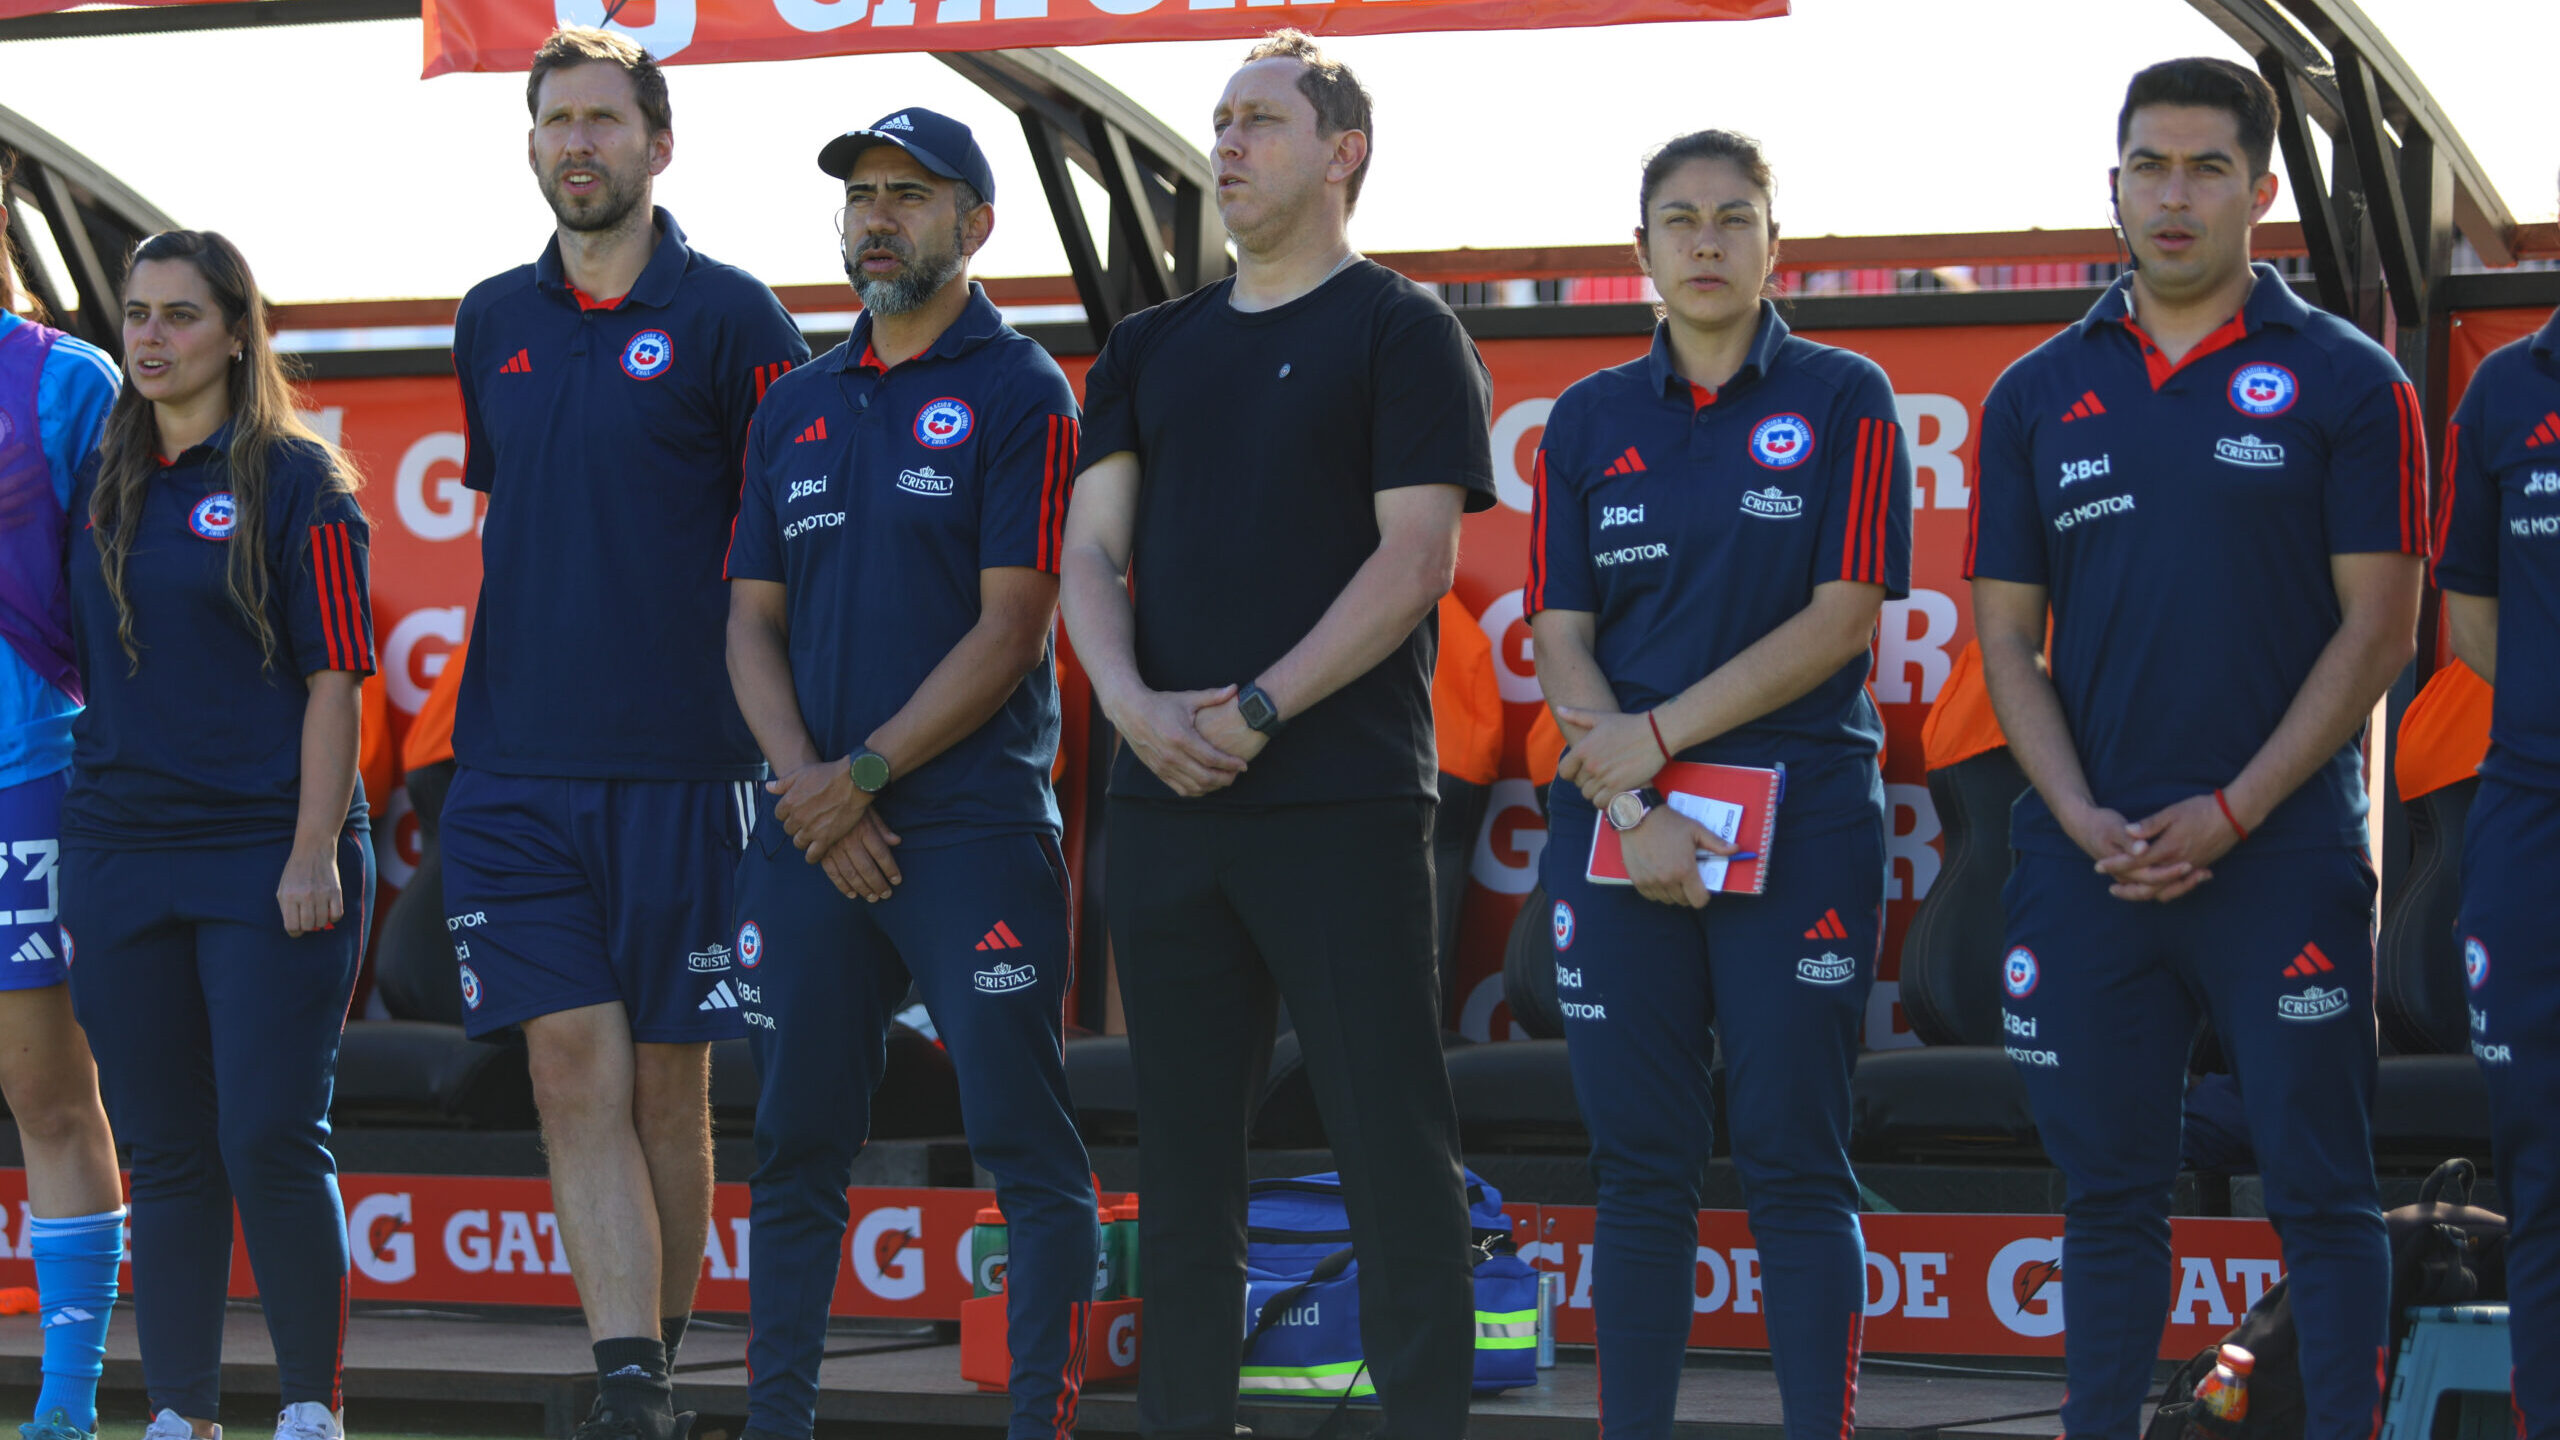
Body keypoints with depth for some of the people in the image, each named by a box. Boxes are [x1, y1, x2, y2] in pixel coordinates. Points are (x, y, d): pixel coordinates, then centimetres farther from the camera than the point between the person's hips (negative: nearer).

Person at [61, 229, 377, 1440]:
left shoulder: (294, 480, -2)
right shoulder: (102, 485, 12)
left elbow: (334, 681, -6)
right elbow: (80, 668, 17)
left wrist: (314, 855, -14)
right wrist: (69, 859, 11)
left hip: (266, 856, -5)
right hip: (121, 860, 5)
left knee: (271, 1139, -9)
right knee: (165, 1152, 6)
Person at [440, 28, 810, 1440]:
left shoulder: (728, 316, -2)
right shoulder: (492, 320, 12)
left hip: (682, 764, -3)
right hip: (514, 771, 3)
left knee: (666, 1084, 5)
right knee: (576, 1073, -6)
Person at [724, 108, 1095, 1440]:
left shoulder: (1017, 391, -2)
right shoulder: (796, 407, 15)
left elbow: (1012, 623, -9)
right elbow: (753, 622, 13)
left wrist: (866, 774, -12)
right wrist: (805, 784, -4)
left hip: (973, 830, -5)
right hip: (812, 834, 6)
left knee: (1027, 1152, -5)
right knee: (797, 1154, 8)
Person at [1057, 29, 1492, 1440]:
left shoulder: (1402, 333, 2)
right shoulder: (1151, 349, 18)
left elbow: (1415, 556, -8)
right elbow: (1091, 551, 11)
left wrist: (1258, 710, -14)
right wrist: (1136, 703, -8)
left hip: (1342, 801, -5)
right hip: (1164, 798, 5)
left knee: (1390, 1141, -6)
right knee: (1181, 1147, 7)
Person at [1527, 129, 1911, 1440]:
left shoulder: (1840, 401, 2)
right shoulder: (1589, 420, 11)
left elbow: (1843, 618, -6)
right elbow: (1560, 638, 4)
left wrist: (1662, 733, -11)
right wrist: (1631, 810, -10)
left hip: (1800, 821, -3)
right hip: (1617, 826, 3)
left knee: (1795, 1167, -3)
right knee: (1639, 1170, 3)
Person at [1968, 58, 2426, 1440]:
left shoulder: (2343, 382, 0)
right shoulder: (2039, 395, 10)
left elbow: (2378, 625, -4)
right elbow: (2006, 635, 9)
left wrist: (2231, 814, -11)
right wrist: (2084, 821, -6)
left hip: (2282, 853, -3)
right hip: (2087, 856, 3)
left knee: (2319, 1193, -1)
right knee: (2109, 1193, 8)